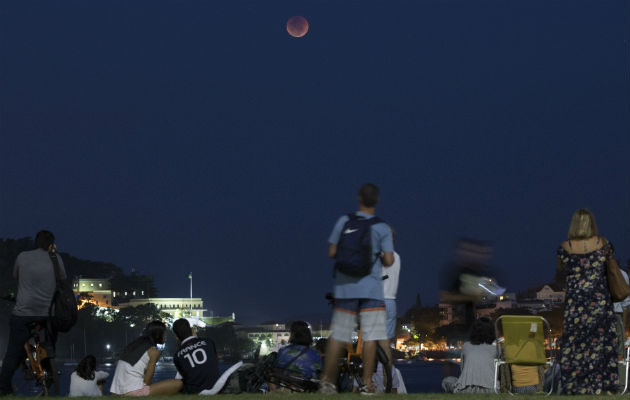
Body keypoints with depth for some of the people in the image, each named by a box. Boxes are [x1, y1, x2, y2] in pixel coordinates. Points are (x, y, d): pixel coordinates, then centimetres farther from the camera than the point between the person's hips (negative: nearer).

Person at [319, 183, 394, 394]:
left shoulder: (344, 221, 2)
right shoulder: (382, 228, -3)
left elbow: (332, 252, 4)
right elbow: (389, 261, -6)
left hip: (345, 287, 3)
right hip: (371, 289, -3)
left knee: (338, 335, 7)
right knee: (370, 335, 0)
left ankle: (327, 381, 10)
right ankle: (367, 383, -2)